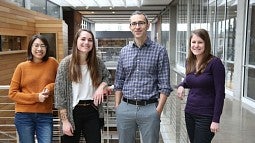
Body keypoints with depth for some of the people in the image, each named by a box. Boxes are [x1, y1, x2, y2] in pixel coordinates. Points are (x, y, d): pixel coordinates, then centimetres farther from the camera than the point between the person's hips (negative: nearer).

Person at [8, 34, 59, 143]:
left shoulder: (52, 63, -1)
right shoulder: (22, 67, -1)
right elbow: (12, 93, -1)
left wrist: (51, 87, -11)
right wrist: (35, 97, -12)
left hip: (45, 116, 0)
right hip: (24, 116, 0)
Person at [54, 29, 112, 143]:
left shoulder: (97, 62, 0)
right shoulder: (66, 63, -10)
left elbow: (108, 76, 18)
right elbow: (60, 94, -9)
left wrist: (102, 86, -6)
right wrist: (65, 121, -12)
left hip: (92, 112, 3)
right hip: (73, 112, -3)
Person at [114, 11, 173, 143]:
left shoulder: (159, 50, -3)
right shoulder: (124, 51, 8)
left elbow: (164, 85, -5)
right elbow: (119, 82, 11)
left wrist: (158, 110, -10)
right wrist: (117, 107, 6)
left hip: (149, 109, -3)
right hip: (125, 108, 3)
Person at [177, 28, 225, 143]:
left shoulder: (215, 63, -15)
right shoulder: (190, 62, 3)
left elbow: (220, 93, -14)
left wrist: (216, 120, -16)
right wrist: (182, 85, 0)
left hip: (206, 116, -6)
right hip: (189, 112, 6)